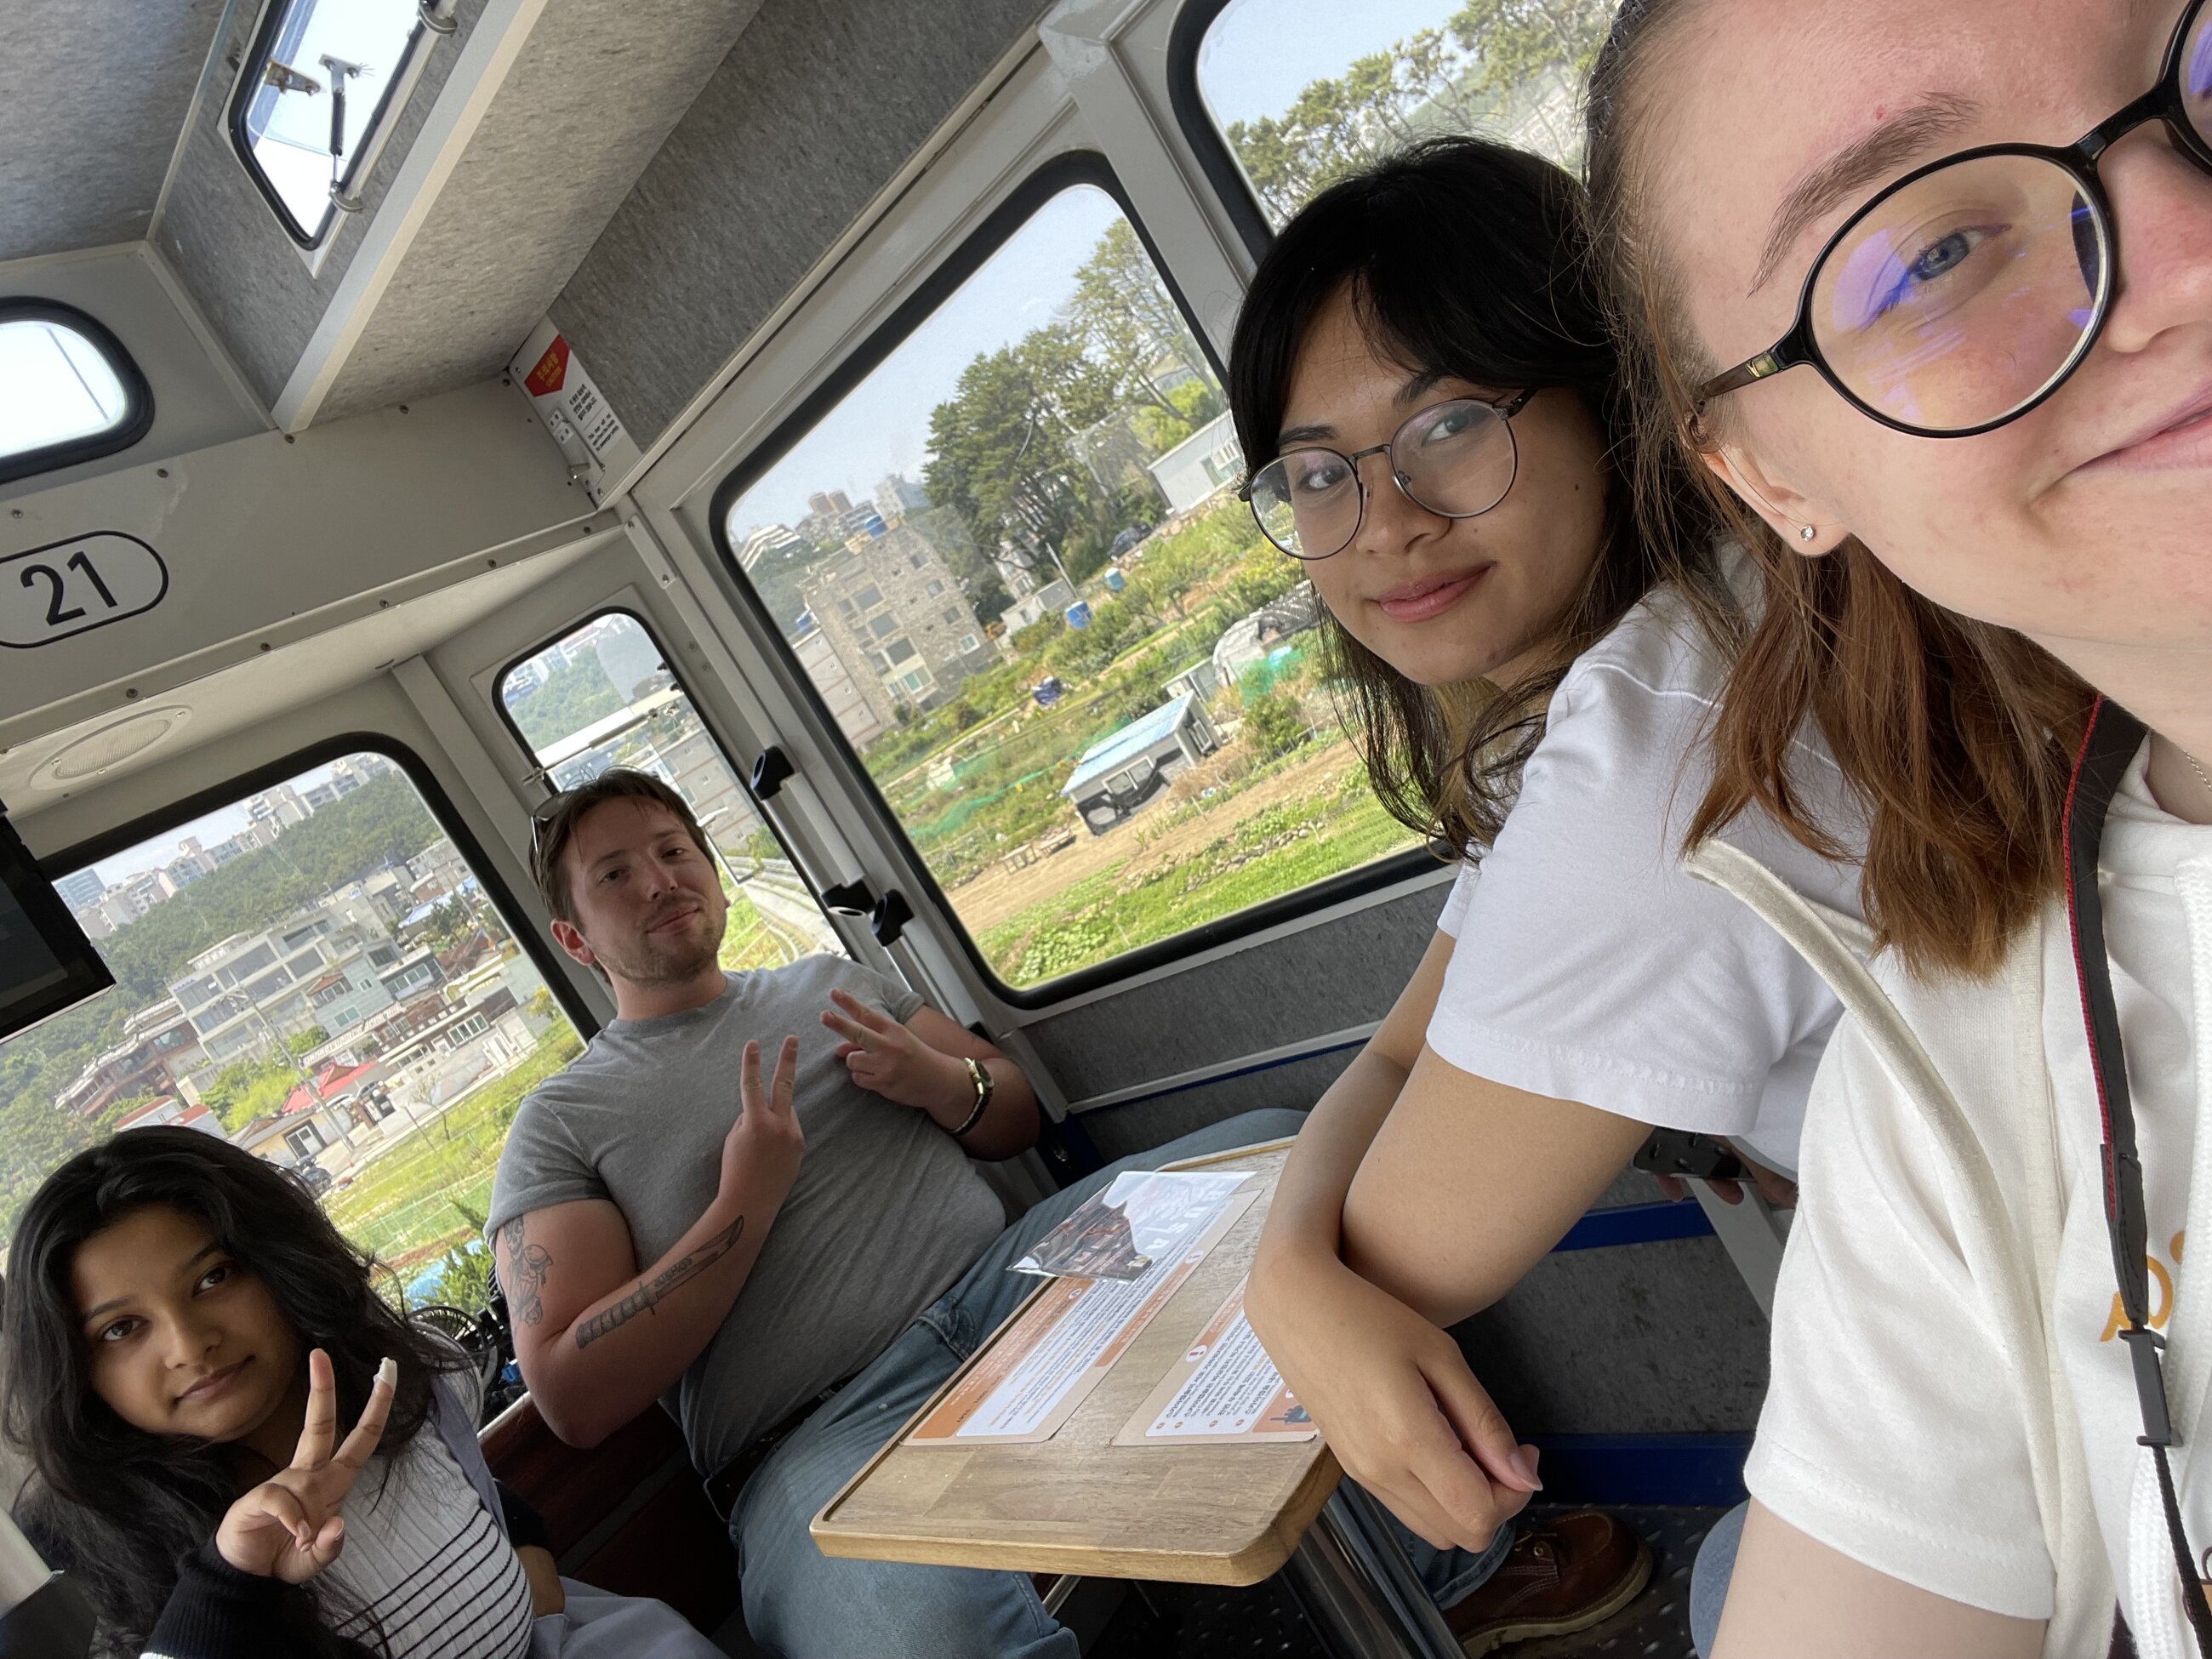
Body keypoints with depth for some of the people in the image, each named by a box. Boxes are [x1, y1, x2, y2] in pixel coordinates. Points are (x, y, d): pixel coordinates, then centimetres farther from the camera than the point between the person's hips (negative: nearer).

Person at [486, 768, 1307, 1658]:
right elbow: (574, 1399, -2)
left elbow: (1016, 1117, 24)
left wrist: (940, 1082, 1)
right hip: (824, 1425, -5)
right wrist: (745, 1203, -8)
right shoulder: (560, 1124, 9)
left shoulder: (833, 980, 22)